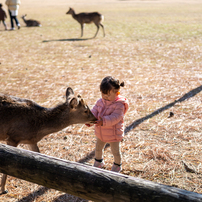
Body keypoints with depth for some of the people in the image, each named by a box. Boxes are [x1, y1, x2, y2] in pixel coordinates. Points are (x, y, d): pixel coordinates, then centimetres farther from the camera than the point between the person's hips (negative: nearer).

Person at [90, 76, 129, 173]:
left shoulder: (119, 105, -24)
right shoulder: (100, 101, -4)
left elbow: (115, 117, -34)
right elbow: (94, 111, -5)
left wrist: (104, 121, -47)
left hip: (114, 134, -6)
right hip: (101, 133, 6)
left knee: (115, 151, 10)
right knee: (98, 148, 24)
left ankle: (117, 166, 37)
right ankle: (98, 162, 50)